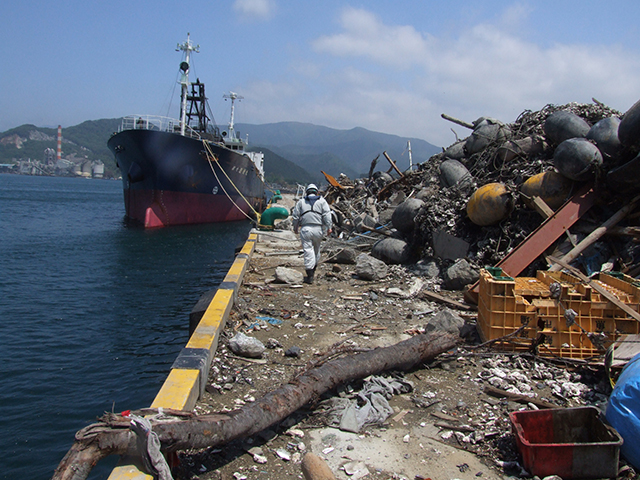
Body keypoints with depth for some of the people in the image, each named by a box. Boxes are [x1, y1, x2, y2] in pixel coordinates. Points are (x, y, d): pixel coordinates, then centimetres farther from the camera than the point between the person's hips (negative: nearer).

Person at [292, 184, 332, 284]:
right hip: (318, 229, 1)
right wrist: (329, 227, -1)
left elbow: (295, 216, 11)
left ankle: (310, 276, -9)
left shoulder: (301, 201, 13)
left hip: (305, 229, -1)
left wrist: (295, 228, 21)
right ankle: (313, 270, 29)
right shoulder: (322, 201, 12)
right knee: (316, 250, 18)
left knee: (308, 251, -4)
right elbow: (327, 214, 0)